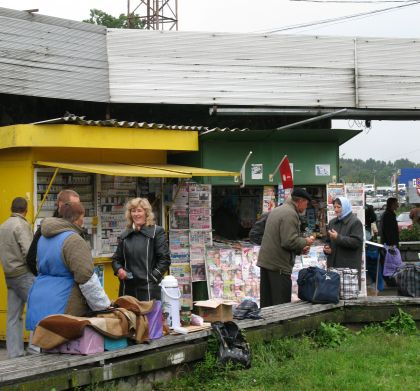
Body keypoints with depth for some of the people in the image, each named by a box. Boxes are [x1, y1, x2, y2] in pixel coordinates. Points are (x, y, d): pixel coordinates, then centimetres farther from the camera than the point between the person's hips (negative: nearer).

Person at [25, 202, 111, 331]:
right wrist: (104, 306, -12)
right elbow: (87, 278, -20)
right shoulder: (74, 240, -15)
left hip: (39, 302, 9)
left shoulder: (44, 237, 14)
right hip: (61, 307, -9)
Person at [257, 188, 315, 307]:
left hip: (265, 261, 10)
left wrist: (299, 249, 17)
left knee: (266, 304, 12)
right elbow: (289, 241, -22)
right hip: (279, 266, -10)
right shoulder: (290, 214, -13)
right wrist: (306, 242, -4)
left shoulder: (276, 210, 18)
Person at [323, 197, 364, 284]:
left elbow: (357, 242, -16)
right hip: (333, 265, 6)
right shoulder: (332, 222, 17)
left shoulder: (355, 222, -5)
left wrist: (338, 238, -19)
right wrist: (327, 248, 5)